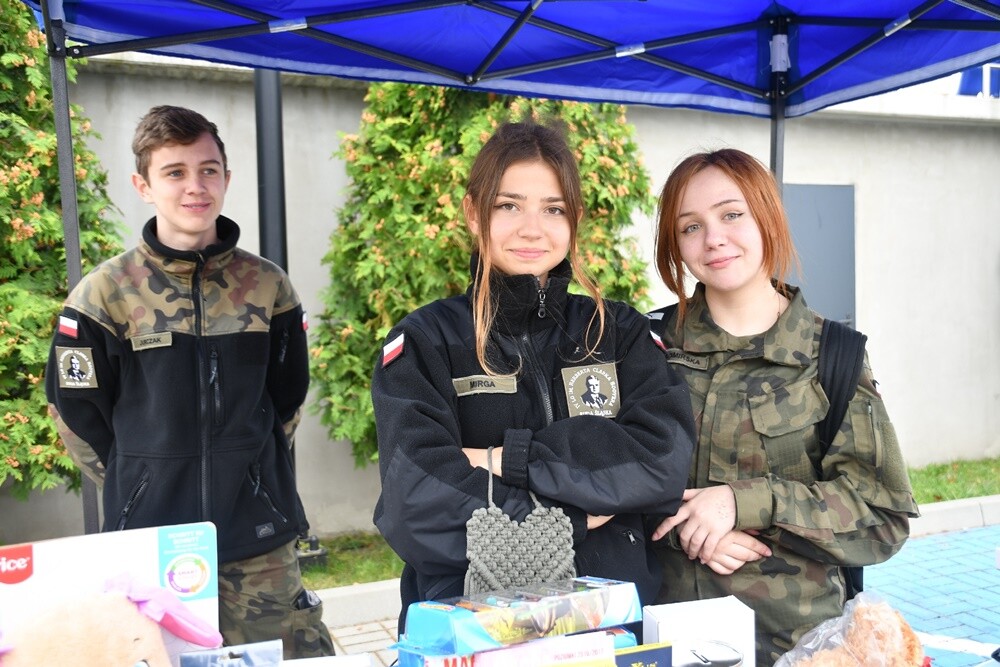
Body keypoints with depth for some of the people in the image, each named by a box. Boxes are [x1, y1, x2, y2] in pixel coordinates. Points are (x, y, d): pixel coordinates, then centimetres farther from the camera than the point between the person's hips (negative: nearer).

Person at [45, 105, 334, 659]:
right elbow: (75, 410, 2)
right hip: (148, 537, -1)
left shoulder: (268, 286, 2)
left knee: (287, 653, 9)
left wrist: (243, 466, 10)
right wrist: (135, 485, 4)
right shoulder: (104, 293, -4)